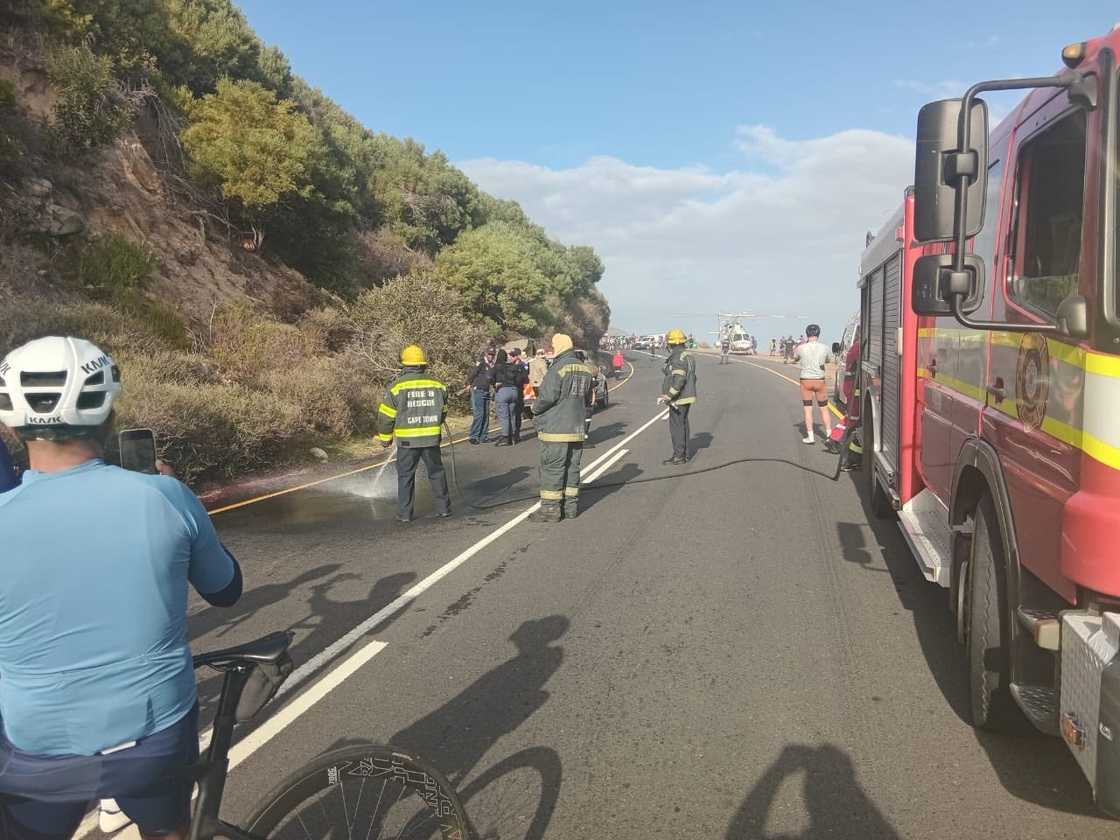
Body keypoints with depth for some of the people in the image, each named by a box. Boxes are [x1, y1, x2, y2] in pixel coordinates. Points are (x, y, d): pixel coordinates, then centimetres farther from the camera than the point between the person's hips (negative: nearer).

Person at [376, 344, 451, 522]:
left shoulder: (397, 386, -8)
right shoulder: (437, 384, 2)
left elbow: (386, 415, -4)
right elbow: (443, 412, 13)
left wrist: (385, 438, 10)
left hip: (407, 440, -2)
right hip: (432, 438, 3)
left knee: (405, 476, 7)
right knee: (436, 472, 15)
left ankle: (404, 513, 10)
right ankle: (443, 508, 20)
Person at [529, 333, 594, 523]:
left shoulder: (558, 368, -14)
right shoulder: (585, 369, 10)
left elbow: (547, 397, -16)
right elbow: (587, 399, 17)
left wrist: (535, 408, 2)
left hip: (555, 430, -7)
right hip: (577, 429, 8)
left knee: (552, 469, -2)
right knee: (572, 468, 13)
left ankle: (550, 508, 1)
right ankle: (571, 506, 19)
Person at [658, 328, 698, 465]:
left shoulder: (678, 358, -20)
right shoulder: (688, 356, 12)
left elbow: (678, 380, -28)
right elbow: (692, 378, 19)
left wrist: (667, 397, -27)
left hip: (679, 399, -10)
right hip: (687, 397, 10)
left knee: (676, 426, -5)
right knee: (683, 425, 14)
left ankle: (679, 456, -2)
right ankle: (684, 455, 19)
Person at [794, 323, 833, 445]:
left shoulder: (801, 348, -9)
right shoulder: (824, 348, -6)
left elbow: (795, 358, 12)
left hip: (805, 381, -1)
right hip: (820, 381, 1)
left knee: (808, 409, 5)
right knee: (824, 408, 11)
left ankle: (810, 437, 4)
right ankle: (829, 435, 14)